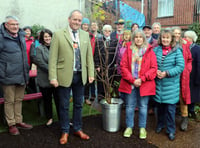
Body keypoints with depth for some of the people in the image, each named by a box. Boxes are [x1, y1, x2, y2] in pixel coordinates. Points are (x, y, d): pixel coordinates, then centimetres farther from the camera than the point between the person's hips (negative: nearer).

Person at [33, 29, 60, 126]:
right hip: (45, 80, -1)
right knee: (47, 100, 12)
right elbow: (40, 62, -11)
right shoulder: (39, 48, -1)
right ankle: (49, 118, 28)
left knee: (59, 99, 4)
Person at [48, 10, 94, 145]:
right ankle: (65, 131, 27)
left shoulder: (85, 35, 7)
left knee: (78, 104, 15)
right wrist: (53, 77, -12)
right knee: (64, 106, 9)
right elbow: (53, 58, -7)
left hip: (81, 76, 4)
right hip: (65, 76, -3)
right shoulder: (58, 35, -4)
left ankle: (78, 129, 32)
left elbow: (89, 56, 9)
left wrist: (91, 73, 4)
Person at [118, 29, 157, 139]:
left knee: (143, 106, 8)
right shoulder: (128, 50, 5)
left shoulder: (149, 51, 3)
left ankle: (142, 128, 24)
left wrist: (142, 79, -13)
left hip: (144, 84, -1)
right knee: (129, 106, 9)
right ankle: (129, 127, 24)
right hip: (129, 84, 1)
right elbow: (123, 66, -1)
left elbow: (153, 68, -3)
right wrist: (132, 80, -11)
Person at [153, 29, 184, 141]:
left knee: (170, 108, 2)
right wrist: (156, 71, -12)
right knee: (159, 106, 14)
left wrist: (167, 73, -18)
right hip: (158, 83, 3)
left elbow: (180, 66, -10)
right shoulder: (156, 50, 3)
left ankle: (171, 130, 21)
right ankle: (160, 125, 37)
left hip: (171, 85, -2)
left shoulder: (177, 51, -4)